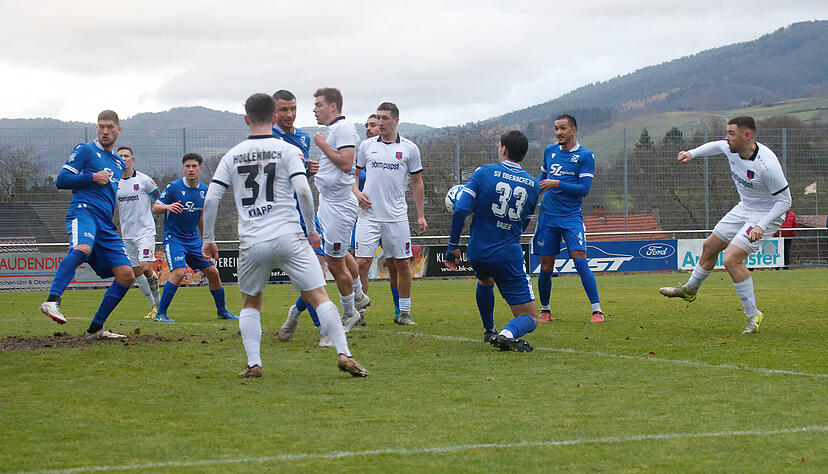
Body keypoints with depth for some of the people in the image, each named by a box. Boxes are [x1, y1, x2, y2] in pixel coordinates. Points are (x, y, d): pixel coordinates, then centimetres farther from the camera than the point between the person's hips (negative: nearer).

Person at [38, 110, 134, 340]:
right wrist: (93, 177, -7)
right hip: (83, 211, -7)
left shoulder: (119, 163, 28)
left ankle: (95, 329, 4)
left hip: (106, 225, 7)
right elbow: (61, 180, 0)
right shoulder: (86, 150, 7)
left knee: (126, 275, -2)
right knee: (82, 248, -40)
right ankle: (52, 301, -52)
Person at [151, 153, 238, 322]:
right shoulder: (174, 187, -11)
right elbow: (155, 207, -8)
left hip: (193, 239, 6)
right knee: (179, 272, -24)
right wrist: (167, 207, -30)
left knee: (212, 272, 5)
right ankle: (160, 313, -16)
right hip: (173, 237, -6)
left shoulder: (204, 190, 5)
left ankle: (222, 311, 24)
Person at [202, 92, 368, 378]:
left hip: (252, 243, 2)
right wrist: (311, 229, 2)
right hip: (288, 237, -2)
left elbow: (211, 199, 5)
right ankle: (343, 354, -11)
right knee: (318, 296, 0)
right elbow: (302, 191, -9)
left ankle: (253, 363, 5)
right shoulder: (288, 150, 2)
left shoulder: (232, 156, 9)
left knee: (250, 303, 19)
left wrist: (208, 239, 14)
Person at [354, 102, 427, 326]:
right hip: (369, 215, 0)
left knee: (402, 265, 3)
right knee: (361, 264, -6)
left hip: (396, 217, 0)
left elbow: (417, 182, 9)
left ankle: (404, 313, 15)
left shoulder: (409, 148, 4)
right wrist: (357, 192, -3)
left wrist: (421, 215, 6)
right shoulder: (366, 146, 7)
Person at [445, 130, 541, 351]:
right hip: (508, 256, -2)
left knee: (485, 281, 39)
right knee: (528, 318, 1)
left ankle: (489, 331, 47)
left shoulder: (484, 172, -4)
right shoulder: (533, 185, 3)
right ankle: (508, 334, -31)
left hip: (477, 253, 2)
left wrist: (453, 245, -3)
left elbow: (461, 210, -12)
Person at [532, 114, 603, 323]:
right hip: (548, 215, 4)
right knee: (546, 267, 4)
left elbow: (584, 188, -11)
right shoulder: (549, 151, 12)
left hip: (571, 217, -4)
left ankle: (597, 311, -13)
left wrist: (557, 184, -17)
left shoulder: (585, 156, -3)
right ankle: (545, 310, 21)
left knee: (580, 261, -15)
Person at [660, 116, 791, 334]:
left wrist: (761, 226, -31)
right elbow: (717, 145, 17)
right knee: (710, 247, 19)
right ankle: (690, 290, 44)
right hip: (743, 210, 8)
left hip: (766, 216, -8)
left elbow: (784, 200, -25)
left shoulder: (767, 164, -33)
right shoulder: (731, 149, -10)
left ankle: (753, 315, -9)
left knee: (731, 259, -21)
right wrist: (692, 153, 10)